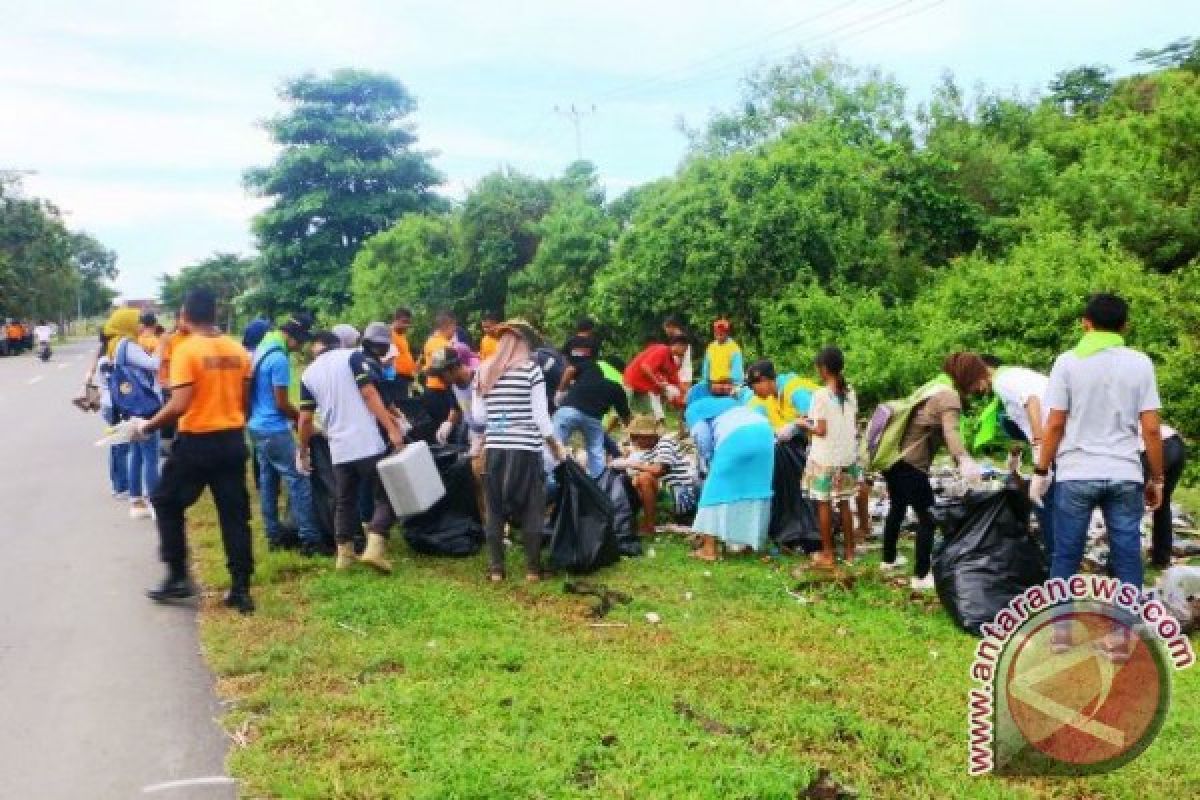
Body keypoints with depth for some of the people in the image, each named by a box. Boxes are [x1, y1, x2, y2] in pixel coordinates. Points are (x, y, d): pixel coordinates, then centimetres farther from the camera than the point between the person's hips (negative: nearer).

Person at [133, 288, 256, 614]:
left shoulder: (186, 350, -12)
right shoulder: (238, 350, 4)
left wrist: (148, 426, -5)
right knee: (235, 514, 8)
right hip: (233, 440, 5)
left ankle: (178, 578, 15)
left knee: (167, 504, 16)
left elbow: (180, 405, -18)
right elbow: (244, 400, 9)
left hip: (196, 441, -5)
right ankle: (241, 589, 8)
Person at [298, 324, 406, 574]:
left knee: (345, 501, 18)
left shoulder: (308, 374, 12)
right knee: (385, 497, 4)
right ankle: (375, 548, -10)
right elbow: (369, 395, -10)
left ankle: (344, 554, 20)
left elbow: (305, 419, 11)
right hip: (369, 443, -4)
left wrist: (303, 452, 24)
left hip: (339, 449, 4)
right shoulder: (352, 357, 1)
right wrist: (392, 429, -14)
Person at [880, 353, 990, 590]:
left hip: (893, 456, 10)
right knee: (927, 517, -3)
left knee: (898, 508, 27)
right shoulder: (950, 396, -14)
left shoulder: (938, 386, 14)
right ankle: (921, 577, -1)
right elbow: (951, 432, -33)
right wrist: (964, 460, -48)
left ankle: (889, 559, 43)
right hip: (910, 463, -10)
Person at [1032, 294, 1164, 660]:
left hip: (1076, 474, -1)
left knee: (1066, 554, 9)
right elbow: (1152, 429, 0)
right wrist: (1157, 478, 9)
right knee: (1127, 557, 9)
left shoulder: (1068, 361, -2)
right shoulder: (1140, 363, 2)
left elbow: (1054, 424, -4)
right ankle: (1121, 635, 11)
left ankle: (1060, 629, 14)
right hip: (1125, 476, 1)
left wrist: (1041, 472, 5)